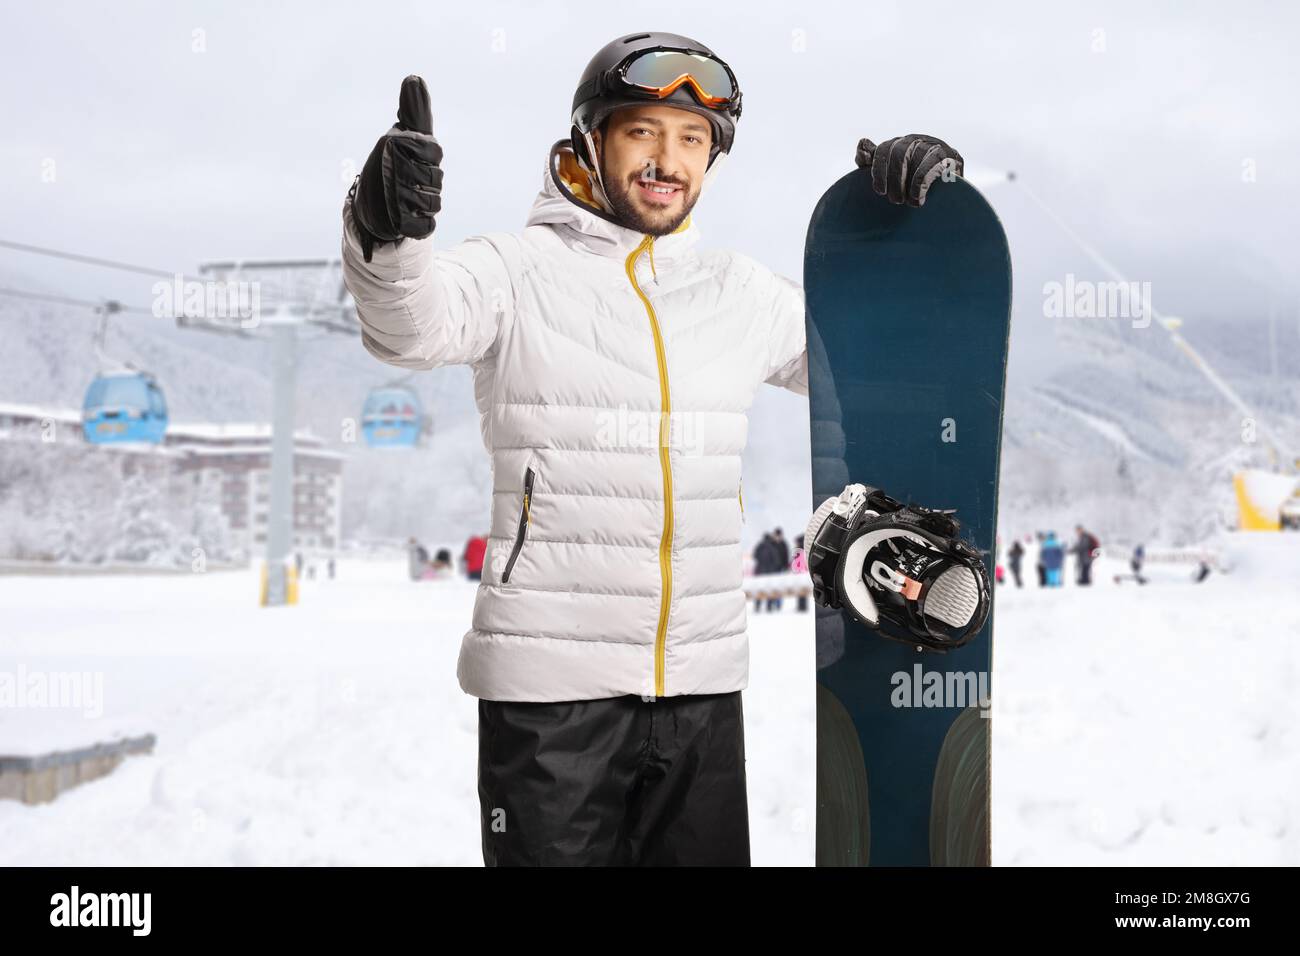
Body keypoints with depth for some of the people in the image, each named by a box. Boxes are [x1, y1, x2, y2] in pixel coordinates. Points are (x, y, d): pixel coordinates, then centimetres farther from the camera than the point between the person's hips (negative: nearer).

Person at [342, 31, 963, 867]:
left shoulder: (737, 292, 10)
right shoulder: (523, 271, -4)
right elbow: (412, 323, -22)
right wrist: (387, 232, -44)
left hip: (704, 686, 4)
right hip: (548, 678, -4)